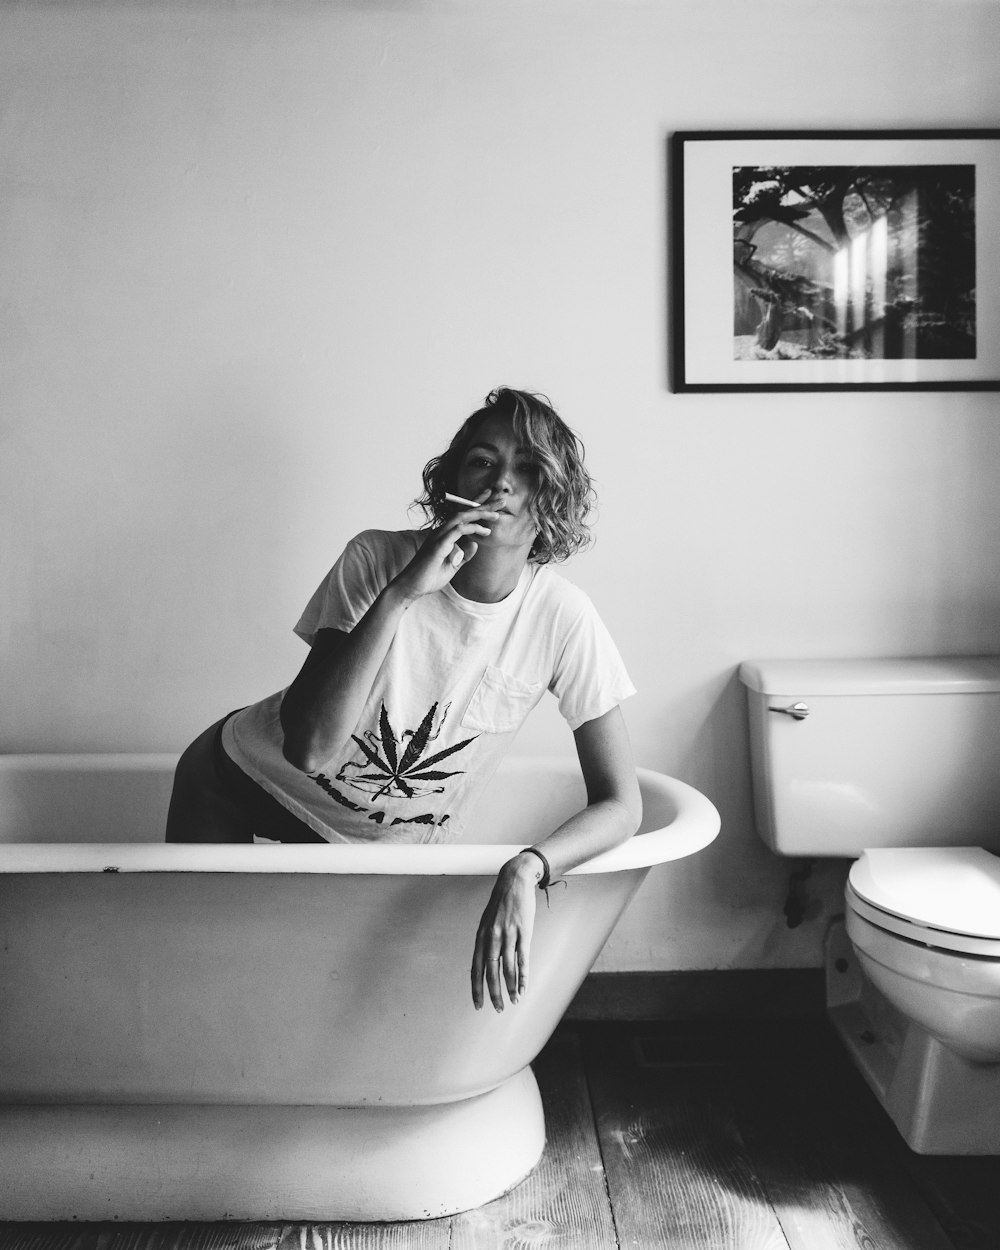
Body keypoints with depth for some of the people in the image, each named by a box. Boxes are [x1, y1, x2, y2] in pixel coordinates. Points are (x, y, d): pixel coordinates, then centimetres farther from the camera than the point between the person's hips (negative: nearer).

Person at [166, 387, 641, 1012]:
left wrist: (524, 871, -40)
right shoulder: (377, 559, -25)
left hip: (386, 843, 1)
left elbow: (621, 804, -21)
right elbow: (309, 748, -34)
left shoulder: (561, 618, -23)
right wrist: (400, 593, -42)